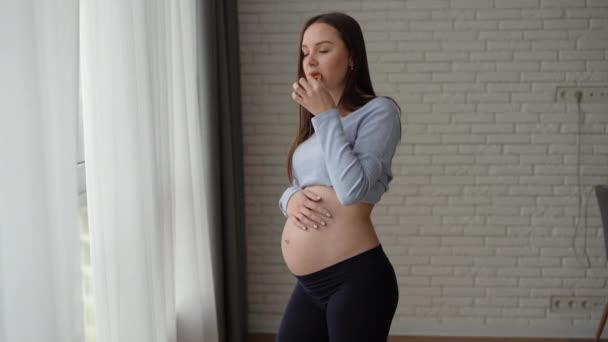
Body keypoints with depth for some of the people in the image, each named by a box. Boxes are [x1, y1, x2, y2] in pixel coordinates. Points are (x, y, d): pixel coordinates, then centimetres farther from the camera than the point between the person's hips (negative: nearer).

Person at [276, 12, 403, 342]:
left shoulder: (379, 111, -6)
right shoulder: (316, 124, 17)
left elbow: (352, 188, -19)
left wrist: (326, 115, -13)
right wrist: (290, 199, -4)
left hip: (356, 279, -8)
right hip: (310, 284, 8)